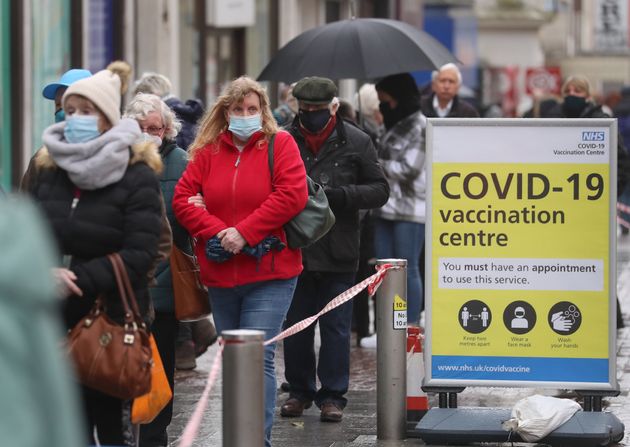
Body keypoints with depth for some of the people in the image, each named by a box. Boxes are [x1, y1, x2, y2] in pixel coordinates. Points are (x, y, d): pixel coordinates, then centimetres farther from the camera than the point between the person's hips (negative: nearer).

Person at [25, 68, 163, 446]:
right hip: (55, 319, 4)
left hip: (113, 319, -4)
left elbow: (139, 254, -14)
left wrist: (79, 280, -20)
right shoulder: (48, 168, 10)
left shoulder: (137, 176, -6)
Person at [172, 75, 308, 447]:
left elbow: (292, 194, -13)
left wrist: (244, 232, -16)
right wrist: (217, 232, -13)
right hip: (220, 275, 5)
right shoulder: (208, 151, 8)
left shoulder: (279, 144, -2)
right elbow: (183, 199, 2)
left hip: (270, 275, -5)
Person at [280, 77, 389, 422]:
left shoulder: (356, 142, 1)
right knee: (296, 326, 10)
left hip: (338, 254, -1)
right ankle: (300, 391, 23)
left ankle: (332, 396, 10)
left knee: (336, 328, 3)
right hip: (294, 250, 2)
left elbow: (379, 190, 1)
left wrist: (340, 195, -14)